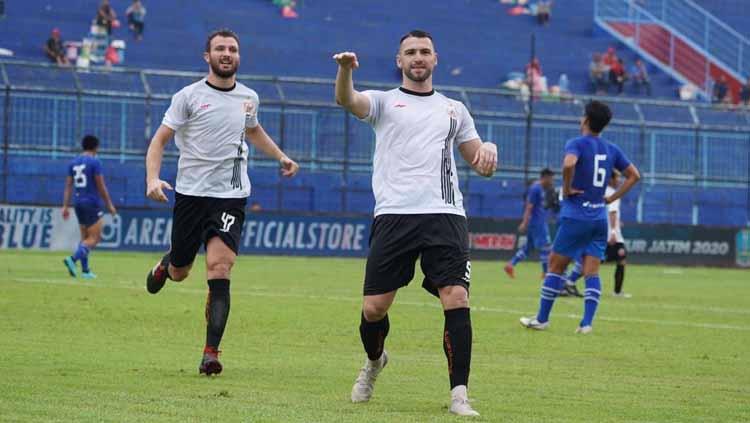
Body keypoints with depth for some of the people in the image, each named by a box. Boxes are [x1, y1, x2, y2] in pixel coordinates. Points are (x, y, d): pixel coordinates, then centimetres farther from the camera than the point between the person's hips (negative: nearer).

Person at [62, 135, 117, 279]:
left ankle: (85, 270, 11)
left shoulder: (74, 163, 10)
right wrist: (109, 205, -3)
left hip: (78, 203, 7)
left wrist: (65, 206, 9)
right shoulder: (94, 162, -9)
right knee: (94, 238, -6)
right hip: (92, 203, -7)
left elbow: (68, 186, 8)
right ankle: (73, 259, -25)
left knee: (85, 238, 15)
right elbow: (101, 186, -10)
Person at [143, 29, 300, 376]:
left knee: (219, 266, -17)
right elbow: (160, 140, -4)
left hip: (231, 197, 1)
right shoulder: (189, 96, -3)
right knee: (179, 272, 8)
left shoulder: (249, 98, 10)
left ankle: (211, 353, -18)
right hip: (191, 193, -1)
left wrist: (281, 157, 23)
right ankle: (164, 266, 49)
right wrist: (152, 178, -19)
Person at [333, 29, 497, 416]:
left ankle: (459, 396, -13)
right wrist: (345, 69, -32)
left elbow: (480, 165, 25)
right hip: (394, 215, -1)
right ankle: (374, 362, 30)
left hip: (445, 216, 1)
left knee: (456, 300, -16)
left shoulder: (453, 109, 22)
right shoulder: (384, 101, 13)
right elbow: (347, 100, -9)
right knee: (374, 308, -3)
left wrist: (488, 150, 0)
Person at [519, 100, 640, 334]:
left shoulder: (577, 144, -8)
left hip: (576, 216, -5)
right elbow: (634, 175, 14)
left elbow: (569, 164, -29)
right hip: (600, 217, 5)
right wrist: (612, 198, 13)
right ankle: (587, 322, -7)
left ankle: (542, 319, 10)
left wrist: (567, 188, -14)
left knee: (555, 266, 5)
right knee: (591, 272, 3)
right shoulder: (611, 149, 11)